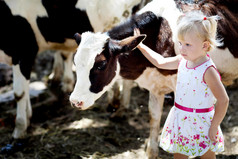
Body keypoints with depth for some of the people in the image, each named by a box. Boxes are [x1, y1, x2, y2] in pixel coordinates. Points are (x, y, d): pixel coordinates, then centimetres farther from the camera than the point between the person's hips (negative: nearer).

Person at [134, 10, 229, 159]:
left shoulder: (208, 70, -23)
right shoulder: (182, 61, -2)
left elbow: (223, 100, -22)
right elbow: (160, 62, 15)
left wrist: (214, 127, -17)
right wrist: (140, 45, 17)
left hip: (200, 122, -7)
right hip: (180, 119, 7)